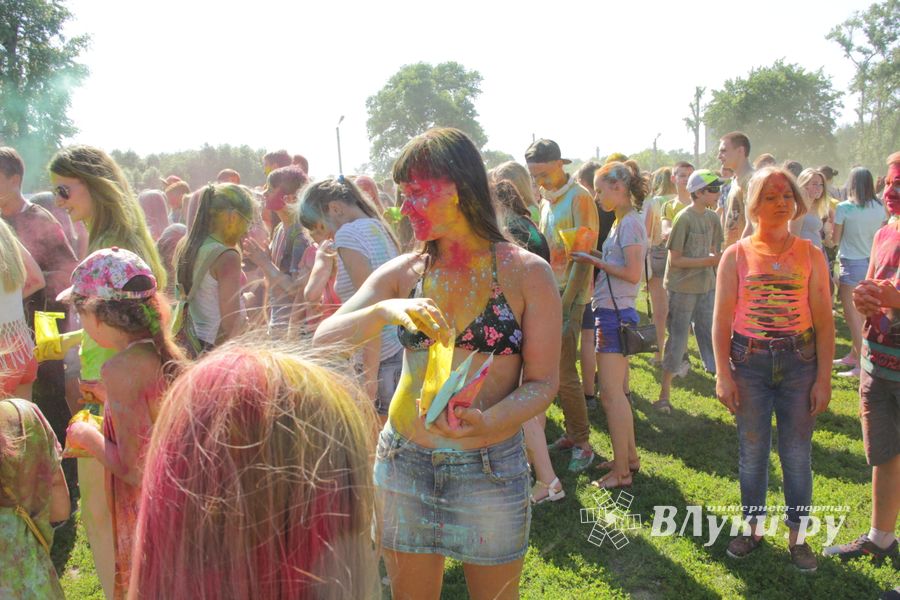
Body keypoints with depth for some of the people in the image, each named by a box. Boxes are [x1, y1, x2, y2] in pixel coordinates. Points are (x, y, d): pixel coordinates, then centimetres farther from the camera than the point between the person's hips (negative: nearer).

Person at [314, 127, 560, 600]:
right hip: (404, 466, 3)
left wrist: (487, 422, -27)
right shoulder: (403, 273, 0)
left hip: (490, 469, -2)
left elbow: (543, 382, -8)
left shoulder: (527, 273, -7)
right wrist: (383, 311, -29)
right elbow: (324, 340, -9)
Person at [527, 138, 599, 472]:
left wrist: (566, 303, -19)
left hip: (569, 296, -7)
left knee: (565, 374, -5)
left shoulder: (579, 198, -12)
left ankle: (582, 444, 8)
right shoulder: (546, 199, 12)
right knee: (555, 369, 11)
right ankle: (571, 433, 23)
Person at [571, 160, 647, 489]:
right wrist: (597, 256, 3)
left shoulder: (630, 222, -14)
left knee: (611, 394, -4)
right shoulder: (622, 221, 14)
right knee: (616, 391, 18)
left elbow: (633, 273, -20)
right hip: (613, 313, 10)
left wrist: (596, 262, -12)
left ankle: (621, 471, 5)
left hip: (615, 314, -10)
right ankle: (629, 456, 30)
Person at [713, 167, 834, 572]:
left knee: (797, 454, 7)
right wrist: (723, 374, -7)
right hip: (749, 362, 0)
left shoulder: (810, 256, 1)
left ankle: (797, 535, 23)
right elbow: (722, 320, -2)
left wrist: (824, 378, -4)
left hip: (799, 362, 0)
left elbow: (824, 322, 0)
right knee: (752, 451, 10)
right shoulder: (736, 256, 0)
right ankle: (754, 527, 28)